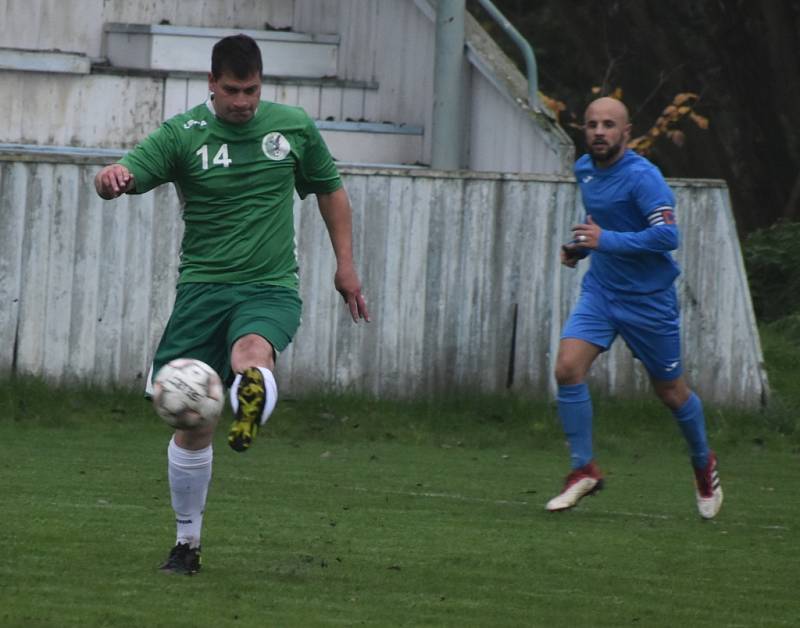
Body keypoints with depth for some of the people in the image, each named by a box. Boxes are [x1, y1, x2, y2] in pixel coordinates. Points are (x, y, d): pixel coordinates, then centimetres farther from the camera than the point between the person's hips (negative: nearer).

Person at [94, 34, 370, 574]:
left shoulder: (294, 127, 3)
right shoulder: (183, 134, -3)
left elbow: (331, 191, 19)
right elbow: (126, 175, -16)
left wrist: (346, 265, 13)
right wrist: (111, 178, -41)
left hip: (270, 287, 0)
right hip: (203, 287, 0)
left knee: (251, 357, -38)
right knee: (192, 424, 3)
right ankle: (187, 541, 17)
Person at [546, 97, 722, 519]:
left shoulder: (642, 177, -20)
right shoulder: (584, 170, 5)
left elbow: (668, 235, -29)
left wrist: (606, 240, -30)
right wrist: (580, 247, 6)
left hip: (648, 299, -6)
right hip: (600, 290, 6)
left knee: (671, 391, 8)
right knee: (568, 368, -16)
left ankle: (704, 464, 35)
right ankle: (584, 470, -6)